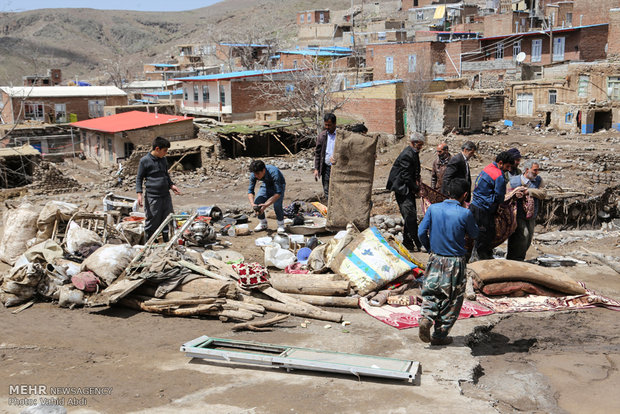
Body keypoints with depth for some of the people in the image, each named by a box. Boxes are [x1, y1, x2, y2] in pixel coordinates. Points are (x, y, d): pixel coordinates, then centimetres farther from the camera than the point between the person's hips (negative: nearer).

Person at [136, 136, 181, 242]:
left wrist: (171, 185, 15)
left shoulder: (163, 159, 13)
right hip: (152, 197, -6)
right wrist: (139, 194, -11)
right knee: (151, 222, 1)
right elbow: (139, 178, -2)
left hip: (166, 196, 6)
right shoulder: (144, 161, -6)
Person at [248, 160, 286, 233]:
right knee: (257, 202, -15)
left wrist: (266, 205, -47)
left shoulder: (273, 173, -40)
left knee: (277, 205, -27)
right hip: (266, 185, 4)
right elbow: (250, 191, -19)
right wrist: (253, 204, -37)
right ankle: (263, 224, 8)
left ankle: (281, 225, -3)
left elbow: (278, 193, -40)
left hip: (278, 186, -4)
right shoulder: (254, 174, -26)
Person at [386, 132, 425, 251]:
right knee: (411, 215, -12)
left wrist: (416, 180, 7)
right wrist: (417, 188, -13)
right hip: (402, 188, -10)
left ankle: (407, 242, 19)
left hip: (408, 189, 10)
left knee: (410, 216, 11)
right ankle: (418, 244, -11)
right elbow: (406, 176, -20)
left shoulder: (414, 153, 13)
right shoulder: (407, 154, -18)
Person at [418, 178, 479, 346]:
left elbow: (421, 232, -2)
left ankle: (426, 318, -11)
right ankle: (440, 335, 15)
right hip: (455, 262, -3)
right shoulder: (465, 214, -14)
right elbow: (474, 234, 3)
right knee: (451, 299, 9)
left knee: (431, 292, 16)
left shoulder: (433, 208, -4)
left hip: (435, 259, 3)